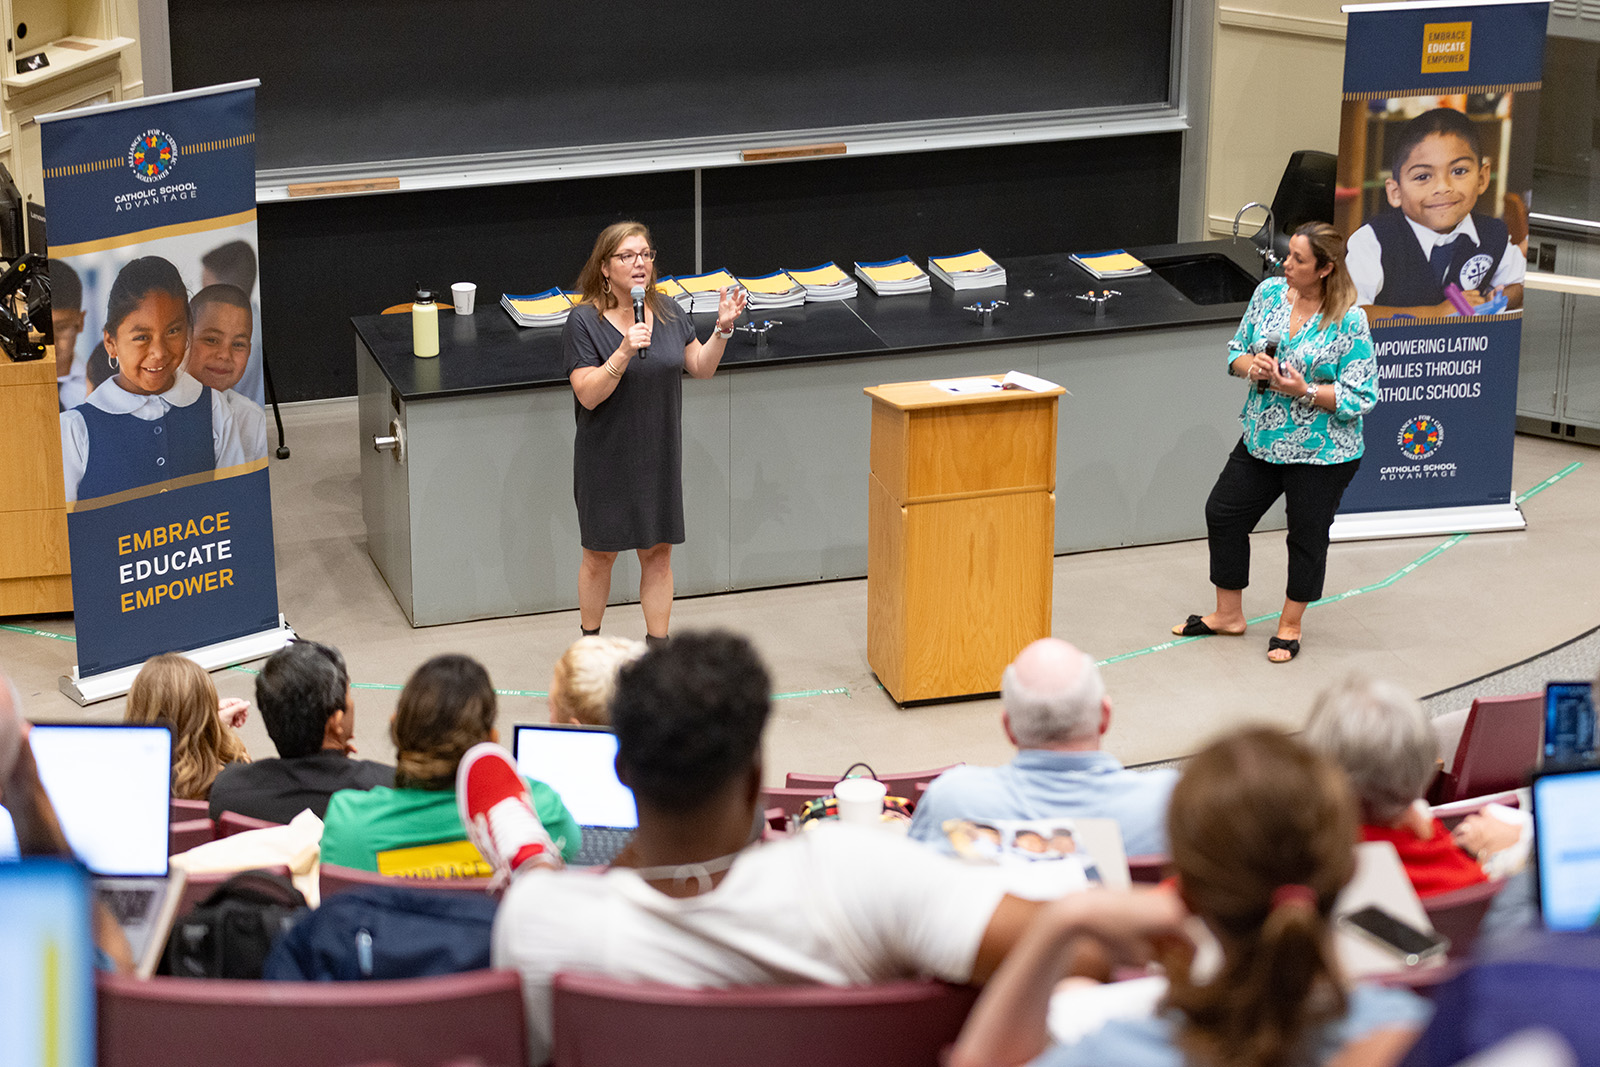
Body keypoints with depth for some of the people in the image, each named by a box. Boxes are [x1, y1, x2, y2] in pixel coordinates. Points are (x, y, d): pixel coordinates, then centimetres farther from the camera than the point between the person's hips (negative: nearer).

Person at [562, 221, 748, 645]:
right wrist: (624, 351, -31)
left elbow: (701, 367, 10)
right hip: (606, 461, -4)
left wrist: (722, 329, -6)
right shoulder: (584, 321, -13)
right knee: (600, 555, 8)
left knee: (658, 553, 9)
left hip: (659, 457, 4)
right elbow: (588, 394, -19)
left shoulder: (667, 313, 2)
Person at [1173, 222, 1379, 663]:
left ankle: (1290, 626, 28)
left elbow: (1361, 397, -16)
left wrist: (1305, 390, -26)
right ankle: (1229, 614, 28)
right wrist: (1251, 365, -14)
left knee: (1307, 535, 8)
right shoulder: (1269, 293, -2)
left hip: (1320, 452, -6)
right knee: (1223, 513, 10)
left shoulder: (1349, 322, -18)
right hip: (1262, 440, 6)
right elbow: (1237, 349, 9)